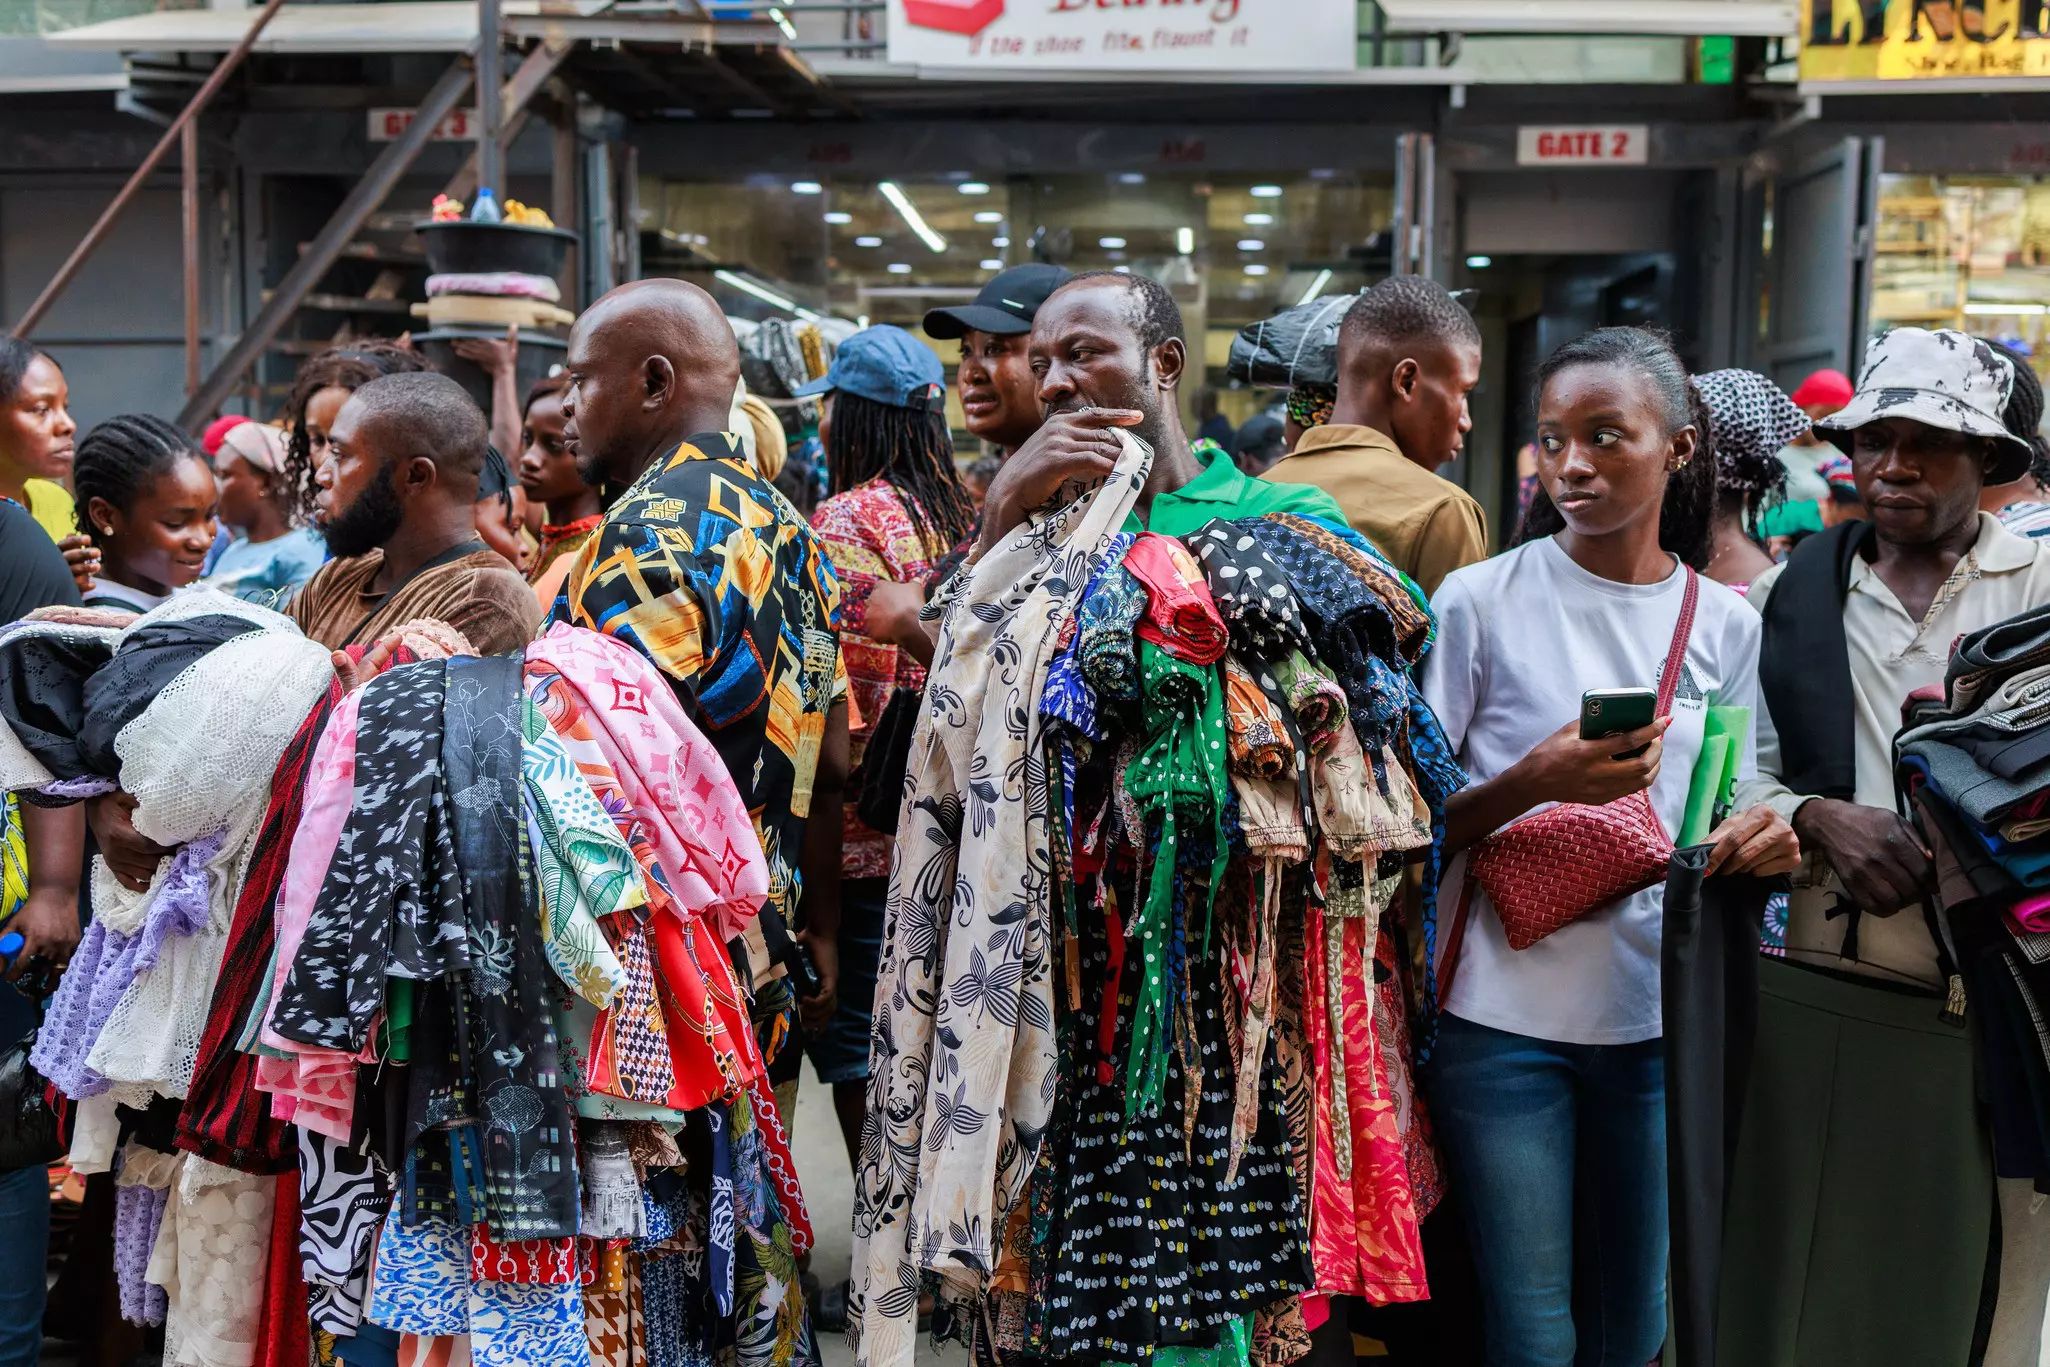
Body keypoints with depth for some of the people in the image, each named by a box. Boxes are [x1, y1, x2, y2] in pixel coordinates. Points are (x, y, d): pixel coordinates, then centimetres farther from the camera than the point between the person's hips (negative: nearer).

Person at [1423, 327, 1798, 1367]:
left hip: (1661, 1017, 4)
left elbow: (1720, 827, 15)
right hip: (1506, 1013, -4)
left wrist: (1759, 843, -8)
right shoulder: (1480, 601, -5)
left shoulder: (1724, 626, 6)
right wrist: (1535, 781, -21)